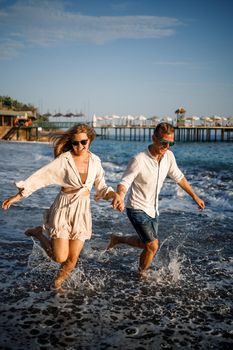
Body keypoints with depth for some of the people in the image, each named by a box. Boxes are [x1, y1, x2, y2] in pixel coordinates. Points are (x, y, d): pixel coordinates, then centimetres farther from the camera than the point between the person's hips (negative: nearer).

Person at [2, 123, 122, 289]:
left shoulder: (95, 161, 1)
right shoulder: (64, 160, -12)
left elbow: (101, 187, 9)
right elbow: (40, 177, -12)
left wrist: (114, 194, -11)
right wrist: (18, 196, -14)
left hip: (82, 211, 4)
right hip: (63, 209, -3)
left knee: (72, 259, 6)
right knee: (60, 257, -6)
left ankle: (57, 284, 36)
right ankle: (40, 233, 21)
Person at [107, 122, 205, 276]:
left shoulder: (168, 156, -6)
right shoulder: (139, 160, -26)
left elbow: (178, 177, 9)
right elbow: (124, 183, -23)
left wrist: (195, 196, 15)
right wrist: (120, 199, -45)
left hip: (153, 209, 7)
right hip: (137, 209, -7)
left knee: (148, 243, 21)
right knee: (153, 246, -8)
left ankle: (118, 239, 45)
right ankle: (141, 275, 20)